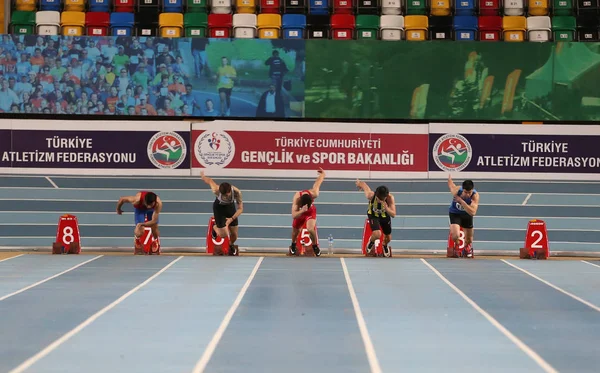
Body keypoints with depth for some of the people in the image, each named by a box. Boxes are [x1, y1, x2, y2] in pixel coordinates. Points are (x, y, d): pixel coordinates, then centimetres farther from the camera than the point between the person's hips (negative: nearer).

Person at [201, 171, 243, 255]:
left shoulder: (237, 192, -36)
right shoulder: (216, 190, -38)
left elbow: (240, 208, -28)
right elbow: (210, 180, -17)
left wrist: (232, 218, -42)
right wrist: (202, 176, 5)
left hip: (230, 206, 2)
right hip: (219, 207, -1)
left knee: (234, 235, 5)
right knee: (223, 235, -9)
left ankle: (231, 245, 42)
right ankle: (215, 227, 27)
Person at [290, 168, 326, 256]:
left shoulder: (314, 194, -39)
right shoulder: (296, 198, -42)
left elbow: (318, 181, -20)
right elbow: (293, 215, -46)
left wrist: (322, 174, 2)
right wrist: (302, 210, -65)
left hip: (311, 211, 0)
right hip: (299, 212, 0)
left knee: (310, 229, -22)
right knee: (295, 231, 15)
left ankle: (315, 245, 7)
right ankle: (293, 245, 49)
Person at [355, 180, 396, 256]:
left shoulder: (390, 198, -35)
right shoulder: (371, 195, -36)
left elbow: (393, 215, -37)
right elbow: (364, 184, -17)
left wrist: (386, 208, -55)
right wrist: (359, 183, 6)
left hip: (385, 216, 2)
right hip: (373, 215, -2)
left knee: (388, 238, 14)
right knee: (377, 234, -26)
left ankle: (385, 245, 55)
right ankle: (371, 242, 13)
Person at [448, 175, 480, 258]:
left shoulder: (475, 195, -34)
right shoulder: (456, 190, -33)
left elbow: (472, 212, -44)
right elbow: (450, 182, -9)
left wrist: (461, 201, -49)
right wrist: (449, 179, 15)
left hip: (467, 215, 1)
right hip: (455, 214, -1)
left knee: (469, 238, 13)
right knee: (456, 235, -23)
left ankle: (467, 247, 52)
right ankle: (457, 244, 16)